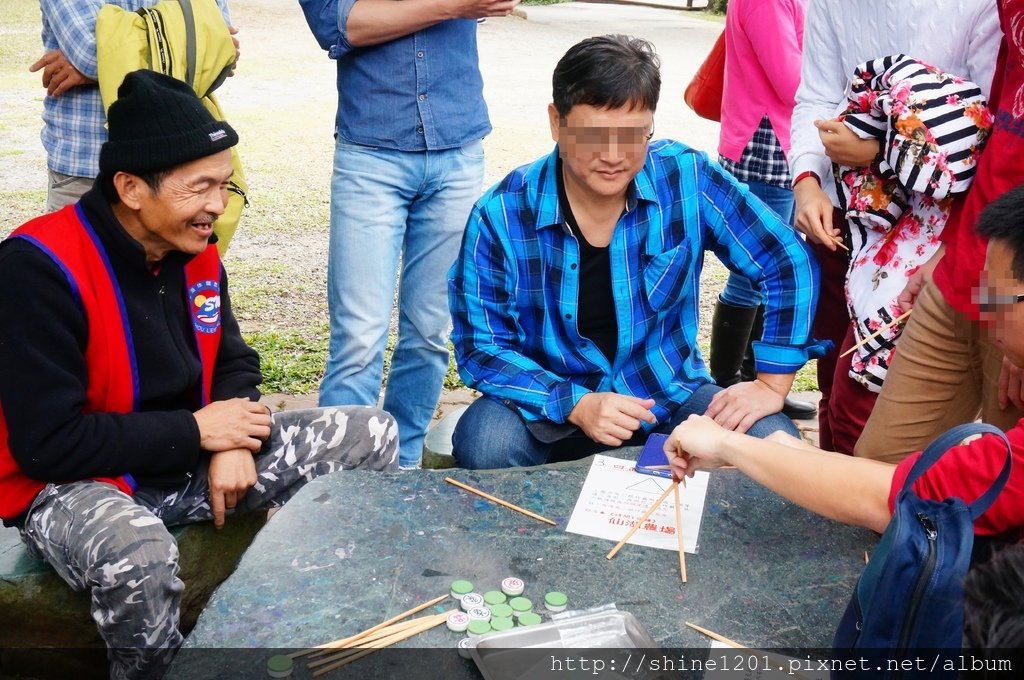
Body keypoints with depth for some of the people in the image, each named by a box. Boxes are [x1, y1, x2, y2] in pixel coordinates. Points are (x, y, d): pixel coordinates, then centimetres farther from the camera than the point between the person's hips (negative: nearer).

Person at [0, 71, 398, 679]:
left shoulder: (195, 251, -1)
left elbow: (234, 363, 10)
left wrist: (235, 443, -11)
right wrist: (197, 433, -20)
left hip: (192, 459, 7)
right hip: (76, 483, -6)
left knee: (374, 436, -1)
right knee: (138, 555, -42)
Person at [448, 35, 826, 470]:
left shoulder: (688, 179, -14)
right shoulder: (500, 215, -16)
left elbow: (788, 262, -5)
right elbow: (481, 347, -12)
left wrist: (773, 384, -9)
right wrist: (575, 404, -26)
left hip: (670, 396, 2)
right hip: (554, 404, -1)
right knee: (485, 445, -32)